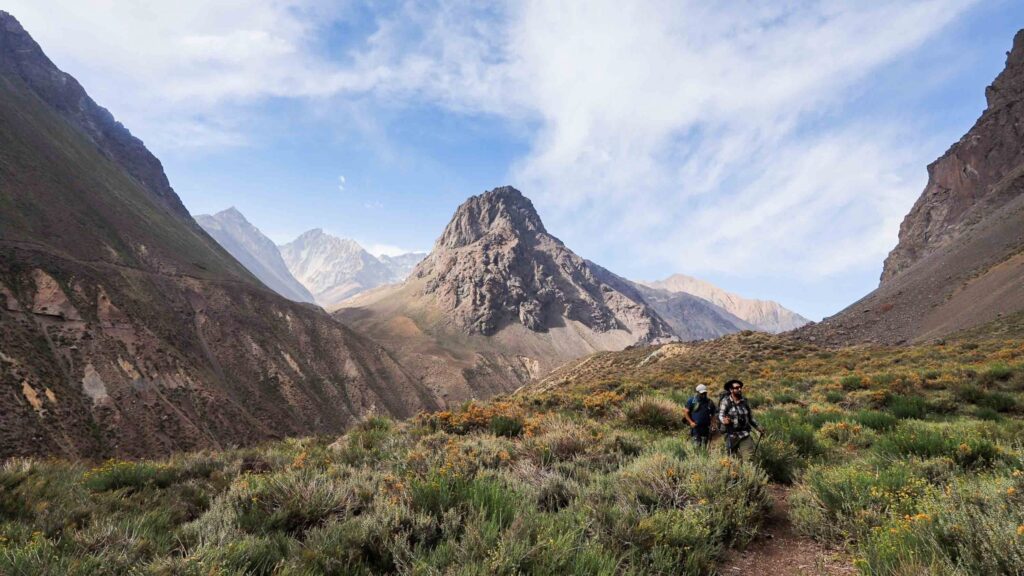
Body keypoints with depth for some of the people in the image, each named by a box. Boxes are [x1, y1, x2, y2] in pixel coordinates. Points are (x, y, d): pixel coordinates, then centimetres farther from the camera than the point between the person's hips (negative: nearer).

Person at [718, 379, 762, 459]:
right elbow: (720, 415, -16)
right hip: (731, 435, -3)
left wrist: (758, 427, 17)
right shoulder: (725, 401, -8)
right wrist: (724, 420, -37)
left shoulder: (744, 401, 8)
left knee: (749, 458, -9)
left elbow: (750, 417, 20)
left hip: (745, 435, 3)